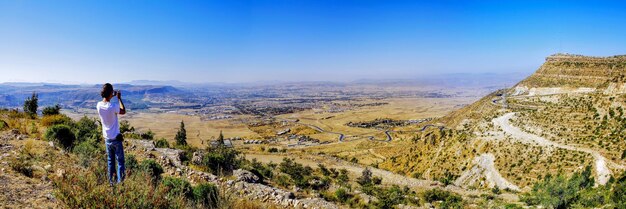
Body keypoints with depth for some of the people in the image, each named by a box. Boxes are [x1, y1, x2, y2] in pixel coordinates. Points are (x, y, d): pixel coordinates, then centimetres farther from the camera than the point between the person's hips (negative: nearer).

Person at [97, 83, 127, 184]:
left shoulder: (99, 105, -6)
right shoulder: (113, 106, -23)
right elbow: (123, 111, -4)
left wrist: (112, 97, 13)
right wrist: (119, 98, 0)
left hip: (107, 138, 6)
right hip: (116, 138, -6)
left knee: (110, 160, 18)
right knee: (120, 161, 5)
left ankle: (111, 181, 24)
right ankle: (120, 181, 6)